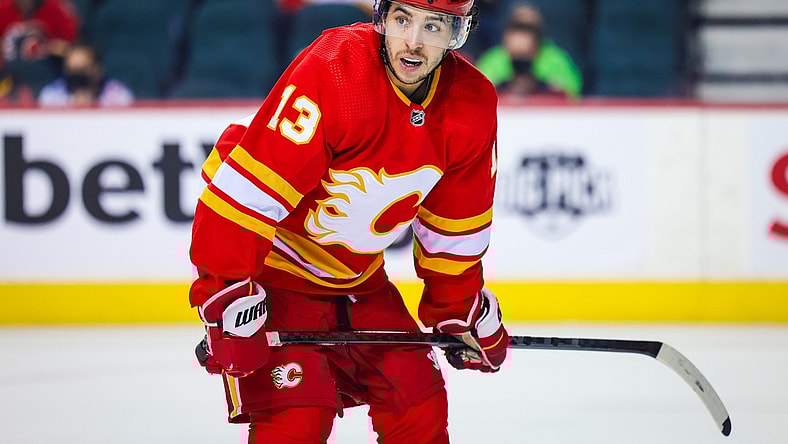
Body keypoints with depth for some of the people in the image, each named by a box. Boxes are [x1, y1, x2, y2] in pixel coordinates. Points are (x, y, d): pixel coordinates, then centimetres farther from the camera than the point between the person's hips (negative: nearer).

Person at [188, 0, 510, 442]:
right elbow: (246, 194, -29)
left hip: (358, 275, 7)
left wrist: (459, 315, 12)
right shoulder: (331, 71, -29)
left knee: (420, 404, 6)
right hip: (274, 263, -7)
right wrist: (228, 300, -31)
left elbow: (453, 228, 7)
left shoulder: (474, 104, -9)